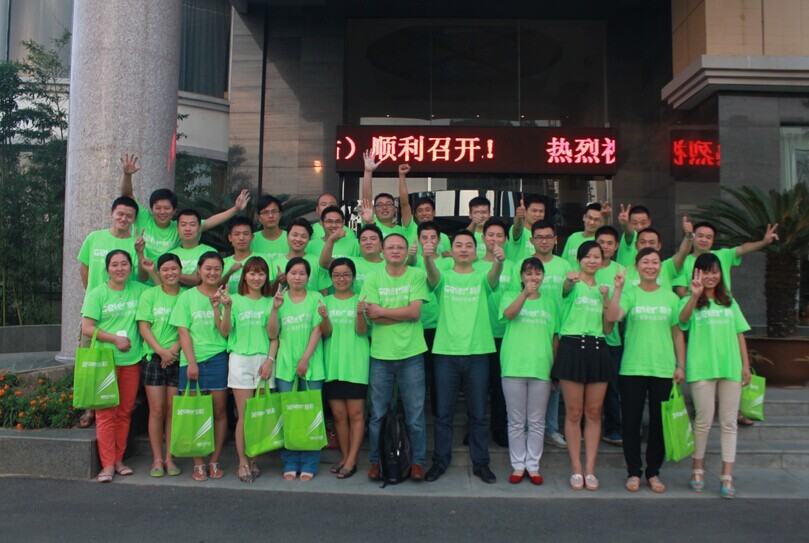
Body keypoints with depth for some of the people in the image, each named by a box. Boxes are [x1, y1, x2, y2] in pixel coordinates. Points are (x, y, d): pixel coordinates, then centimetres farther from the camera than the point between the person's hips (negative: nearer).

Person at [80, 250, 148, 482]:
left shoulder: (139, 290, 8)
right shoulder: (97, 294, -2)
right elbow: (87, 328, -5)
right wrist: (115, 339, -13)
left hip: (132, 360, 3)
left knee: (124, 412, 9)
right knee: (106, 413, -3)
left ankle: (119, 459, 19)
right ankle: (107, 464, 2)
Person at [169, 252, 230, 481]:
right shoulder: (188, 296, 5)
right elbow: (183, 332, 0)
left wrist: (216, 306, -13)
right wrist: (191, 362, -9)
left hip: (218, 359, 1)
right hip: (192, 361, 0)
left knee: (219, 411, 3)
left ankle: (215, 461, 15)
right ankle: (198, 463, 12)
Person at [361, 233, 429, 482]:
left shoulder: (417, 275, 1)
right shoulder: (373, 278, 3)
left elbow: (415, 311, -9)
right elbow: (372, 316, -7)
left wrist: (382, 311, -7)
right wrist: (404, 314, -9)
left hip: (411, 354, -1)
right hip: (381, 354, 1)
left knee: (415, 413, 5)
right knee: (378, 414, 9)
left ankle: (417, 461, 19)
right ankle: (375, 461, 23)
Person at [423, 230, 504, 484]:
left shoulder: (482, 278, 8)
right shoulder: (443, 277, 7)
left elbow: (494, 275, -14)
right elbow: (432, 274, -15)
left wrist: (499, 260, -38)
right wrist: (428, 258, -39)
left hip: (477, 352, 0)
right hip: (446, 351, 0)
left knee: (479, 414, 8)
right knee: (443, 413, 7)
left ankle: (480, 463, 21)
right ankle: (440, 461, 20)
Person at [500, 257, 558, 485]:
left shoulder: (550, 302, 12)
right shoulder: (511, 296, 6)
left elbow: (555, 337, 13)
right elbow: (509, 314, -17)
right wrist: (525, 293, -33)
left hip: (541, 368, 2)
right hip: (514, 367, -2)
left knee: (537, 422, 7)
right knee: (516, 422, 6)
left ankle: (533, 466, 17)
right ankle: (518, 465, 16)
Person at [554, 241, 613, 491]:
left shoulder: (603, 289, 17)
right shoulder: (573, 283, 3)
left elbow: (608, 329, 12)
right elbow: (566, 289, -25)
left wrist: (606, 299, 0)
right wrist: (570, 280, -49)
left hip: (597, 349, 4)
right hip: (573, 346, -4)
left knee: (594, 412, 6)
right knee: (574, 412, 1)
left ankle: (590, 468, 14)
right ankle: (576, 469, 9)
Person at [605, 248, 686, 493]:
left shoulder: (670, 296, 9)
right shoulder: (630, 294, 1)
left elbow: (677, 333, 11)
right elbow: (612, 317, -17)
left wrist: (680, 365, 6)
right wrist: (618, 288, -21)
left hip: (663, 369, 2)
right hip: (632, 368, -2)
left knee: (660, 422, 7)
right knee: (631, 421, 3)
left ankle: (654, 472, 22)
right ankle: (634, 472, 17)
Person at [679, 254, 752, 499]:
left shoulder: (729, 302, 17)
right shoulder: (691, 301, 3)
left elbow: (739, 334, 16)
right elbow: (683, 318, -20)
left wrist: (746, 364, 8)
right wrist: (695, 296, -37)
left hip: (730, 368, 4)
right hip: (702, 368, -3)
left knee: (729, 422, 2)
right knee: (704, 420, 0)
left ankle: (727, 476, 6)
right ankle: (697, 469, 17)